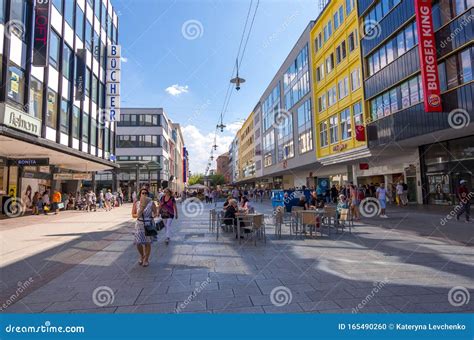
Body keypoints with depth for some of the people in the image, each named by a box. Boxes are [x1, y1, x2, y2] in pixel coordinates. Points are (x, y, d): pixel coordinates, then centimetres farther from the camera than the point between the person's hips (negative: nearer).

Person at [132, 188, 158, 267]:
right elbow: (133, 214, 5)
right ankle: (142, 256, 32)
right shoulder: (136, 203, -1)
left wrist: (153, 216, -17)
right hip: (139, 224, 1)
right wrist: (137, 215, -16)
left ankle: (146, 259, 25)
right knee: (138, 243, 0)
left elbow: (155, 212, 4)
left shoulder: (151, 203, -4)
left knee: (147, 243, 4)